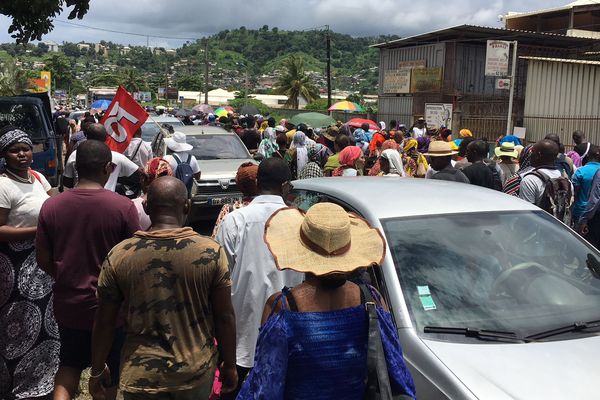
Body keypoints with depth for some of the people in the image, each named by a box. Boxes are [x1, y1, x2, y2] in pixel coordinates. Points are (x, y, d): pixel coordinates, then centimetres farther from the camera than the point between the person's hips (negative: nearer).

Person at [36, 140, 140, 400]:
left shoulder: (51, 206, -9)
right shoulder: (123, 207, -18)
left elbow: (44, 261, -1)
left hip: (68, 304, 3)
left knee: (70, 363, 26)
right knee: (110, 371, 19)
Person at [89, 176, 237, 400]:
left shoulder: (118, 256, -10)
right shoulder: (211, 253, -13)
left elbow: (104, 322, -2)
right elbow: (225, 317, -7)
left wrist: (97, 370, 12)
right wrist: (230, 365, 6)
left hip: (141, 375, 0)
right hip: (196, 372, 1)